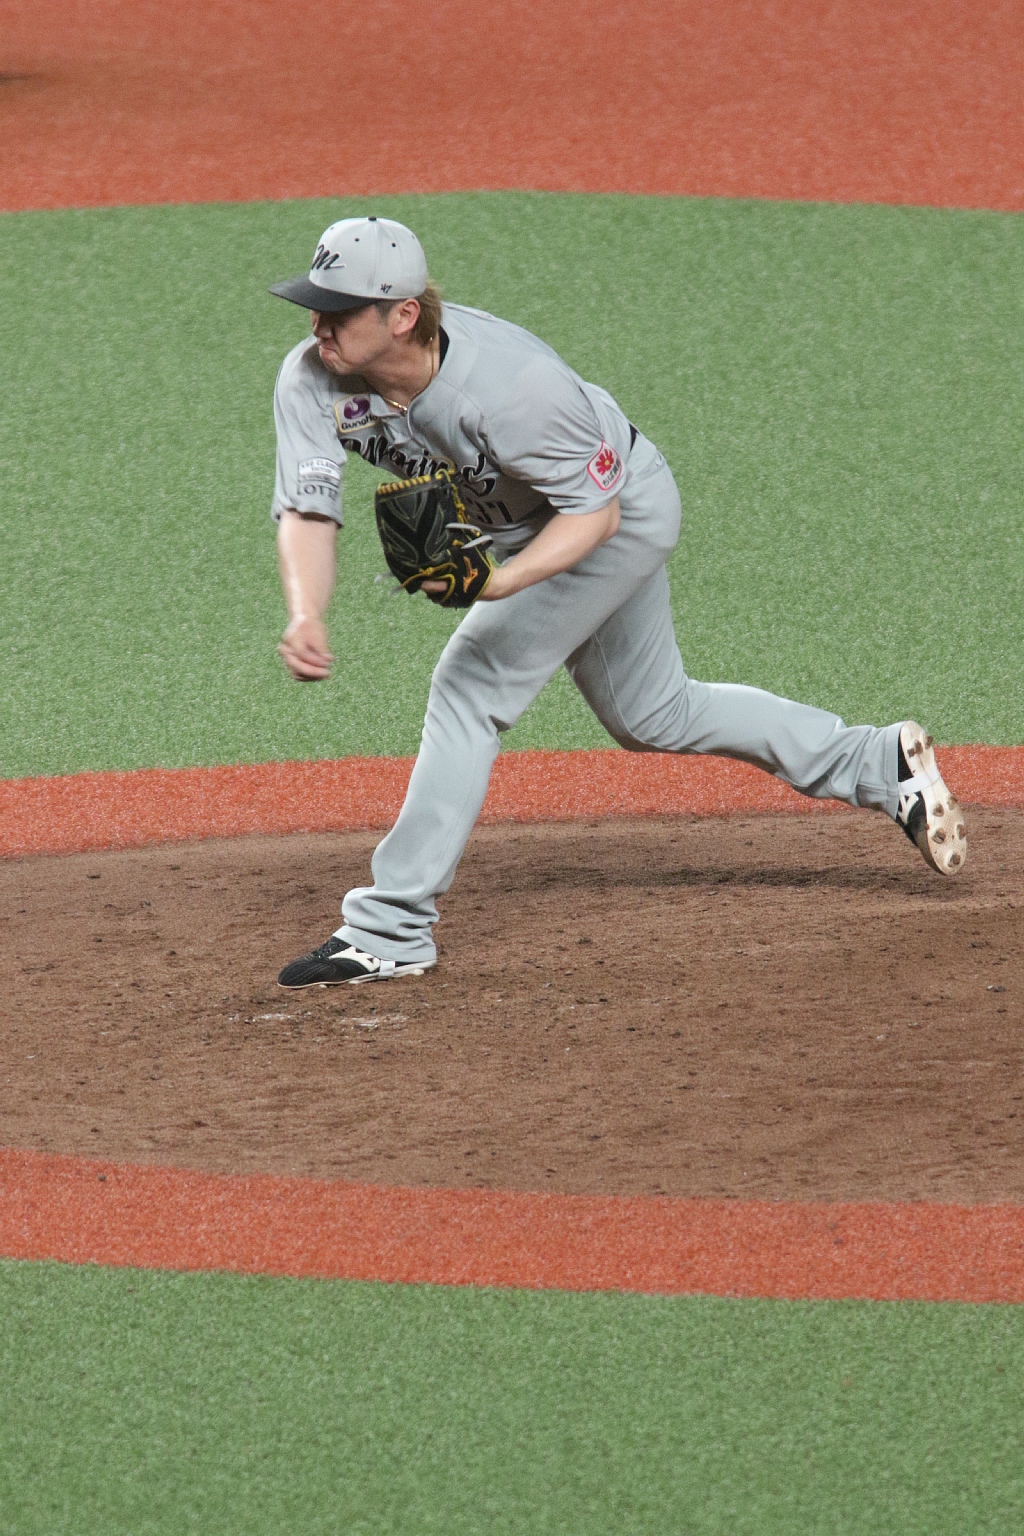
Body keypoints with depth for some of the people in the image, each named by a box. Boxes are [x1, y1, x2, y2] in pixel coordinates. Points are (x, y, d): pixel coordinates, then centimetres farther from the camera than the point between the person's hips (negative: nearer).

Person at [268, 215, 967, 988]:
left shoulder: (510, 385, -40)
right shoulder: (313, 381, -24)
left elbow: (594, 510, -30)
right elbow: (308, 510, -27)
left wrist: (496, 583, -46)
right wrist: (305, 615, -47)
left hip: (621, 514, -8)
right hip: (526, 526, 8)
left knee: (470, 684, -18)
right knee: (653, 717, 22)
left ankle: (391, 929, -13)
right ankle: (879, 762, 35)